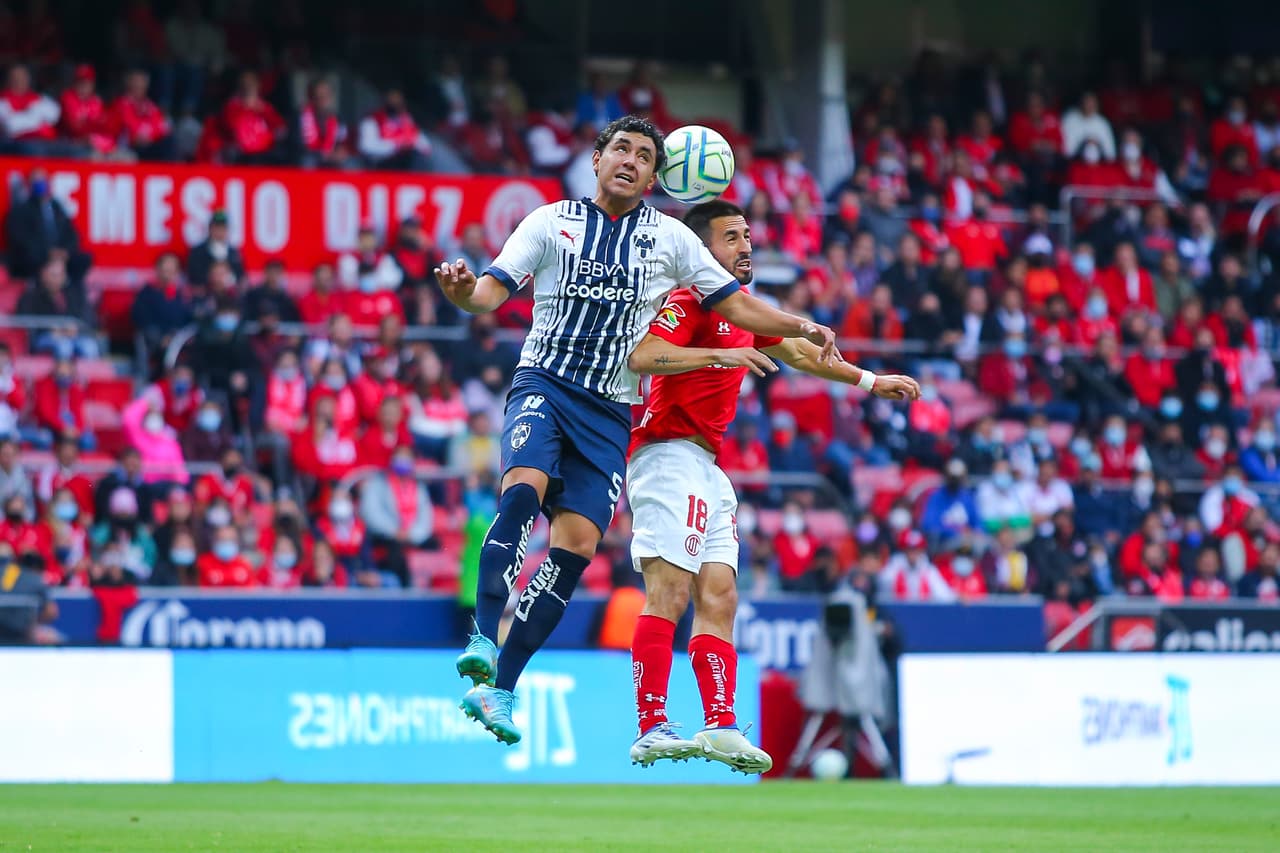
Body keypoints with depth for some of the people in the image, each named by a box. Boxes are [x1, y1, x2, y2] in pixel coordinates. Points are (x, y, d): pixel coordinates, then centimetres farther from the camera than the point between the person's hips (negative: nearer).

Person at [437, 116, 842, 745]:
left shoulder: (671, 239, 10)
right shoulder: (552, 222, 4)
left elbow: (735, 304, 13)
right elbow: (493, 290, -4)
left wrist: (801, 328, -1)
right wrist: (463, 292, -27)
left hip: (610, 410, 3)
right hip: (544, 384, -3)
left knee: (577, 544, -10)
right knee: (523, 488, -32)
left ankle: (498, 688, -6)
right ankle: (483, 639, -34)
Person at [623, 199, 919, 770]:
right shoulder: (690, 300, -8)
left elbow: (796, 351, 36)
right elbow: (642, 356, -25)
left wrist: (870, 382, 39)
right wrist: (720, 356, -34)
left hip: (707, 470, 10)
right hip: (670, 456, -10)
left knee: (719, 596, 3)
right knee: (669, 592, -17)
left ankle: (721, 725, -1)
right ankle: (651, 729, -23)